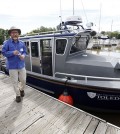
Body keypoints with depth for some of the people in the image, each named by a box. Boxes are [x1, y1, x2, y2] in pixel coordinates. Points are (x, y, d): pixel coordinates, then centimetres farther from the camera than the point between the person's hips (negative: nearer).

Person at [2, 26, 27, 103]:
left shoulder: (22, 43, 5)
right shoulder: (7, 43, -7)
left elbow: (25, 52, 10)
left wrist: (23, 55, -13)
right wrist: (13, 53, -23)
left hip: (21, 65, 3)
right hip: (12, 66, -3)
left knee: (23, 80, 13)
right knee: (15, 82, 8)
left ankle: (22, 89, 43)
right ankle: (18, 95, 27)